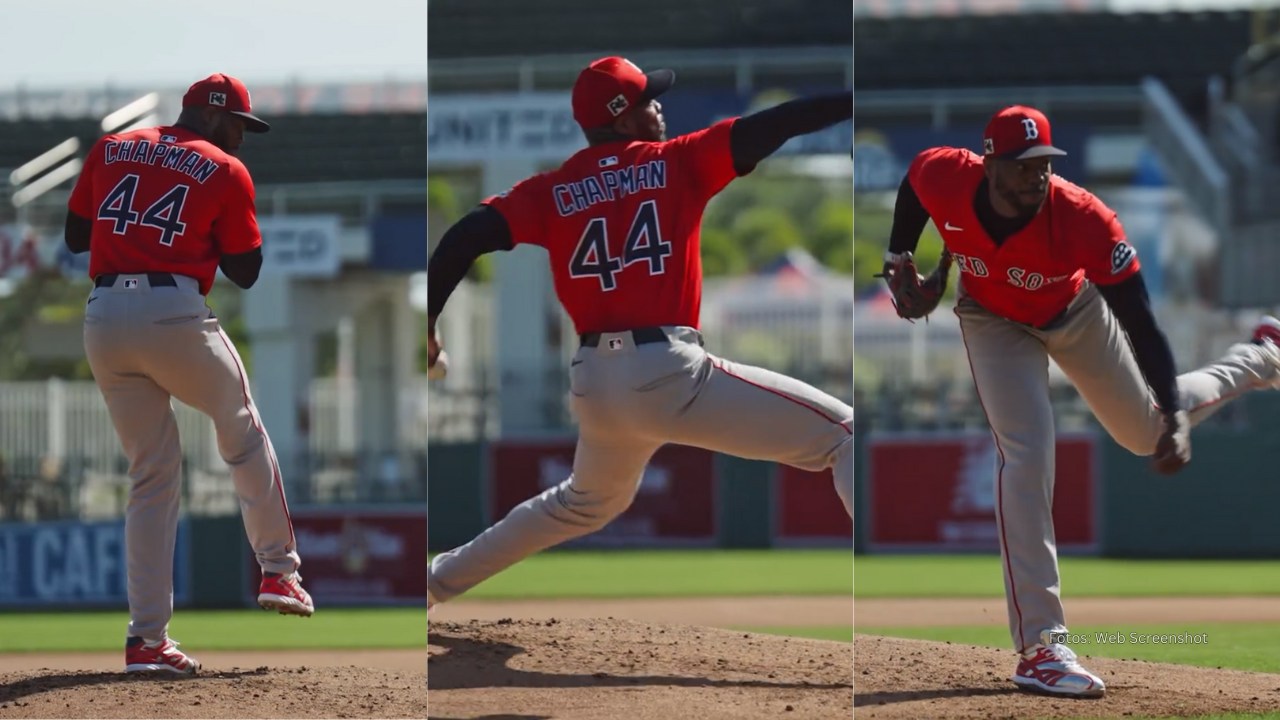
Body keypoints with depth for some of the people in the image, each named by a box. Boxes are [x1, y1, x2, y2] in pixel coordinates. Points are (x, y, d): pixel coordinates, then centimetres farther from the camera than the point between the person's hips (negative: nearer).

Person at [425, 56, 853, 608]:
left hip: (592, 385, 6)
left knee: (588, 503, 38)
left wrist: (425, 324, 5)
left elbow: (466, 236, 0)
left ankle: (434, 583, 45)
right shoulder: (677, 163, 2)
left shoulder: (552, 191, 11)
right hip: (668, 373, -6)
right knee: (843, 438, -5)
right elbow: (771, 126, -5)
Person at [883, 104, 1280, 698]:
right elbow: (913, 181, -5)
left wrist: (1175, 419, -43)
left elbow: (1139, 323, -37)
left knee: (1147, 432, 18)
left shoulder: (1084, 220, -40)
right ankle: (1039, 647, -20)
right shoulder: (942, 177, -34)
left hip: (1074, 315, 0)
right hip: (994, 321, 0)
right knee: (1026, 452, -19)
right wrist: (899, 256, -6)